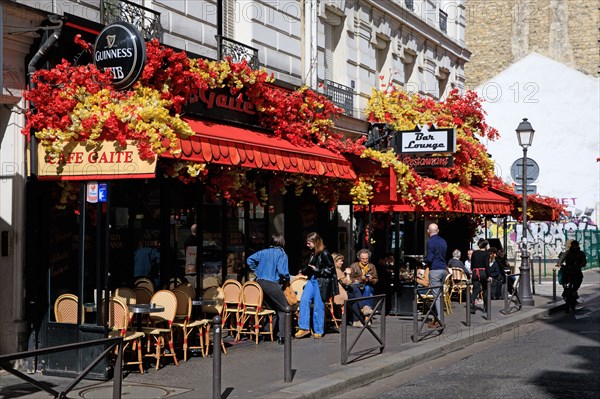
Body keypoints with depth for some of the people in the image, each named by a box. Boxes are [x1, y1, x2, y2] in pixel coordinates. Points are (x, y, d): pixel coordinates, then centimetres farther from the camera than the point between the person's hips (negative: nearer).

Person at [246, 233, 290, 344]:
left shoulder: (264, 252, 12)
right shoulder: (282, 254, -5)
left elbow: (249, 260, 14)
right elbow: (282, 271, -15)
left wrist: (257, 271, 21)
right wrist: (287, 279, 4)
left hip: (260, 282, 7)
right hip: (272, 284, -7)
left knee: (273, 309, 20)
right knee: (283, 309, 3)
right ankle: (281, 336, -6)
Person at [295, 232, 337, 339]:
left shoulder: (324, 253, -13)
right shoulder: (312, 253, 9)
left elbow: (331, 269, -11)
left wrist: (317, 270, -16)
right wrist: (303, 271, 17)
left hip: (321, 282, -7)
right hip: (312, 280, 7)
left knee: (318, 306, -1)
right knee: (304, 300, -6)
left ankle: (318, 331, 11)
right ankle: (304, 328, 0)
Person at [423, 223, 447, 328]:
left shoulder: (431, 242, -11)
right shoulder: (443, 241, 13)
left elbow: (429, 259, -16)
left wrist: (424, 260, 6)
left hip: (435, 270, -8)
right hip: (443, 269, 8)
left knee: (436, 295, -8)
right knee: (440, 295, 13)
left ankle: (439, 320, -10)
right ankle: (437, 318, 18)